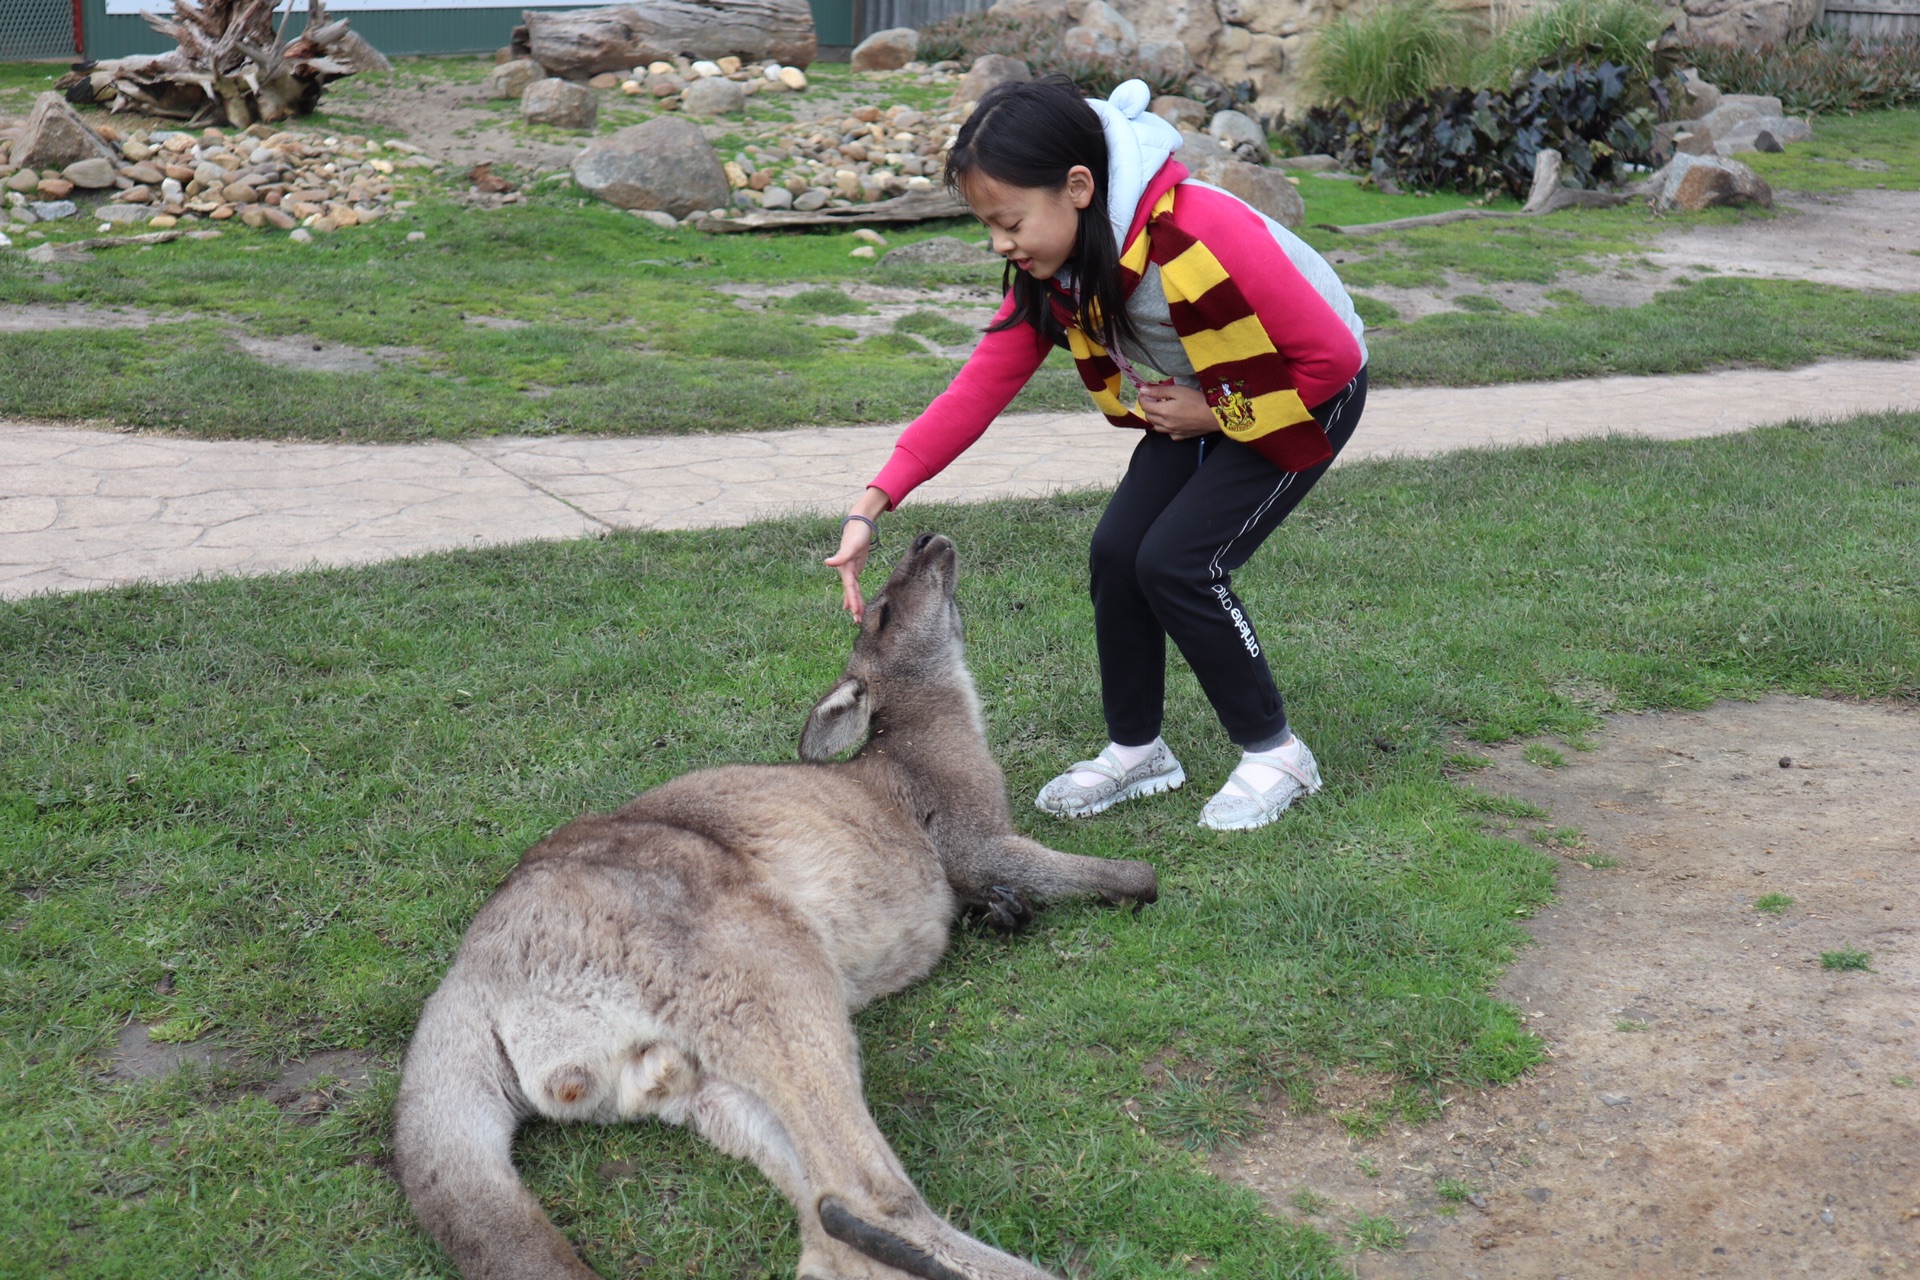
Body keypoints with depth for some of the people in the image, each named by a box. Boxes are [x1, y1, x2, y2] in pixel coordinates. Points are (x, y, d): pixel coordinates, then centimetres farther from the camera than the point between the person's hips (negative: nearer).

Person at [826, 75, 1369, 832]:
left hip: (1307, 396, -7)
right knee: (1117, 553, -5)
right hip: (1197, 404, 7)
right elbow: (980, 387, -16)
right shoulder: (1049, 267, -14)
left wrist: (1217, 412, -19)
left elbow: (1333, 355, -28)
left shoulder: (1203, 237, -37)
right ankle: (1136, 750, 16)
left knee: (1178, 563, -17)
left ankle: (1274, 754, 2)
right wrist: (874, 504, -25)